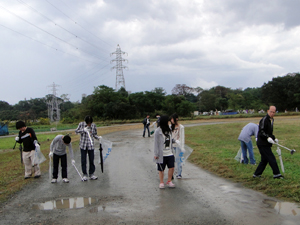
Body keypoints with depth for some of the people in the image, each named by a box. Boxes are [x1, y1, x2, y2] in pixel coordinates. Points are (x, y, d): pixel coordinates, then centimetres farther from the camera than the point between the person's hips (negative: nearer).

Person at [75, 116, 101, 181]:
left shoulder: (93, 125, -1)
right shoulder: (81, 124, -4)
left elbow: (94, 134, 7)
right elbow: (76, 131, 0)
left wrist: (98, 137, -14)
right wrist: (83, 130, -15)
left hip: (91, 145, 1)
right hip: (83, 145, -1)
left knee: (91, 160, 4)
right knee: (83, 160, 4)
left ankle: (91, 174, 16)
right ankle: (84, 175, 15)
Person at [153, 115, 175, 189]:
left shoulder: (169, 130, 10)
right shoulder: (158, 131, -9)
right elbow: (156, 143, -8)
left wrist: (171, 150, 13)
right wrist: (156, 154, -9)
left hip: (169, 153, 5)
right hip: (161, 154, -5)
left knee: (171, 167, 1)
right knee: (161, 169, 6)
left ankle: (169, 181, 17)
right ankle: (161, 182, 20)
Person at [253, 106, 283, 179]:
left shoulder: (271, 120, 16)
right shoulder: (264, 120, -15)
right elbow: (261, 131, -21)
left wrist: (274, 138, 15)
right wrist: (268, 138, -31)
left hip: (266, 144, 10)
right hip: (262, 144, -10)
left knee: (264, 160, 12)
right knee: (271, 158, -7)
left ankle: (257, 174, 18)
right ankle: (276, 174, 0)